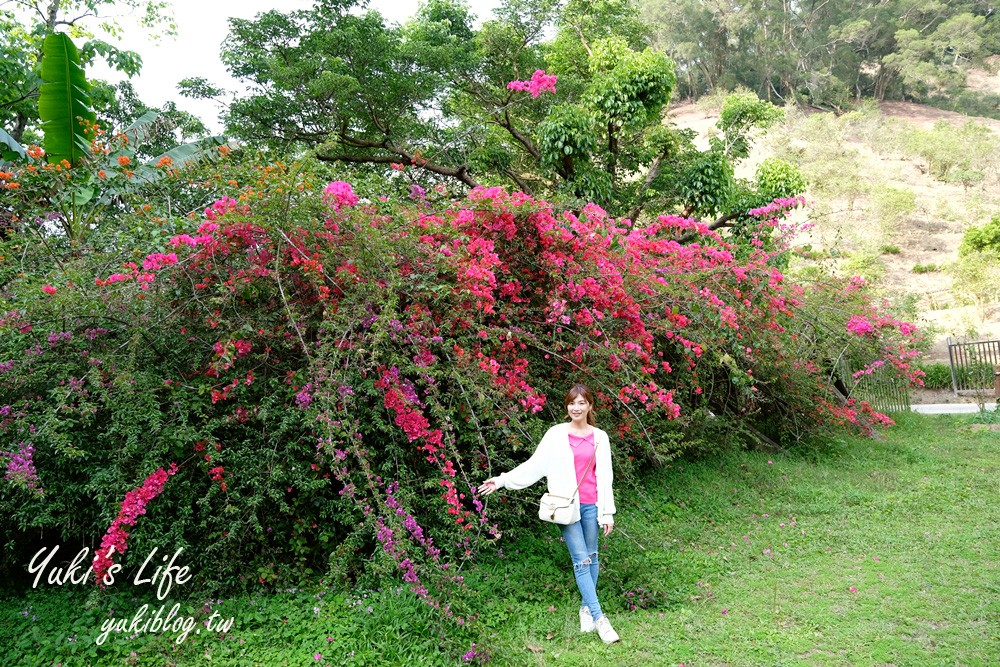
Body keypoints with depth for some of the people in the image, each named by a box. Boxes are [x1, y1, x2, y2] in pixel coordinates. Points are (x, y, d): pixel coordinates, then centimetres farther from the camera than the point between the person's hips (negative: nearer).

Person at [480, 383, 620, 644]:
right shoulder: (556, 434, 0)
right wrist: (505, 479, -5)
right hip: (567, 505, -2)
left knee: (591, 557, 8)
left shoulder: (599, 437, 5)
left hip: (591, 505, 2)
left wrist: (608, 512, 4)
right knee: (581, 560, -5)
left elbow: (604, 476, 5)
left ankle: (587, 607, 23)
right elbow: (535, 465, 2)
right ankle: (599, 618, -4)